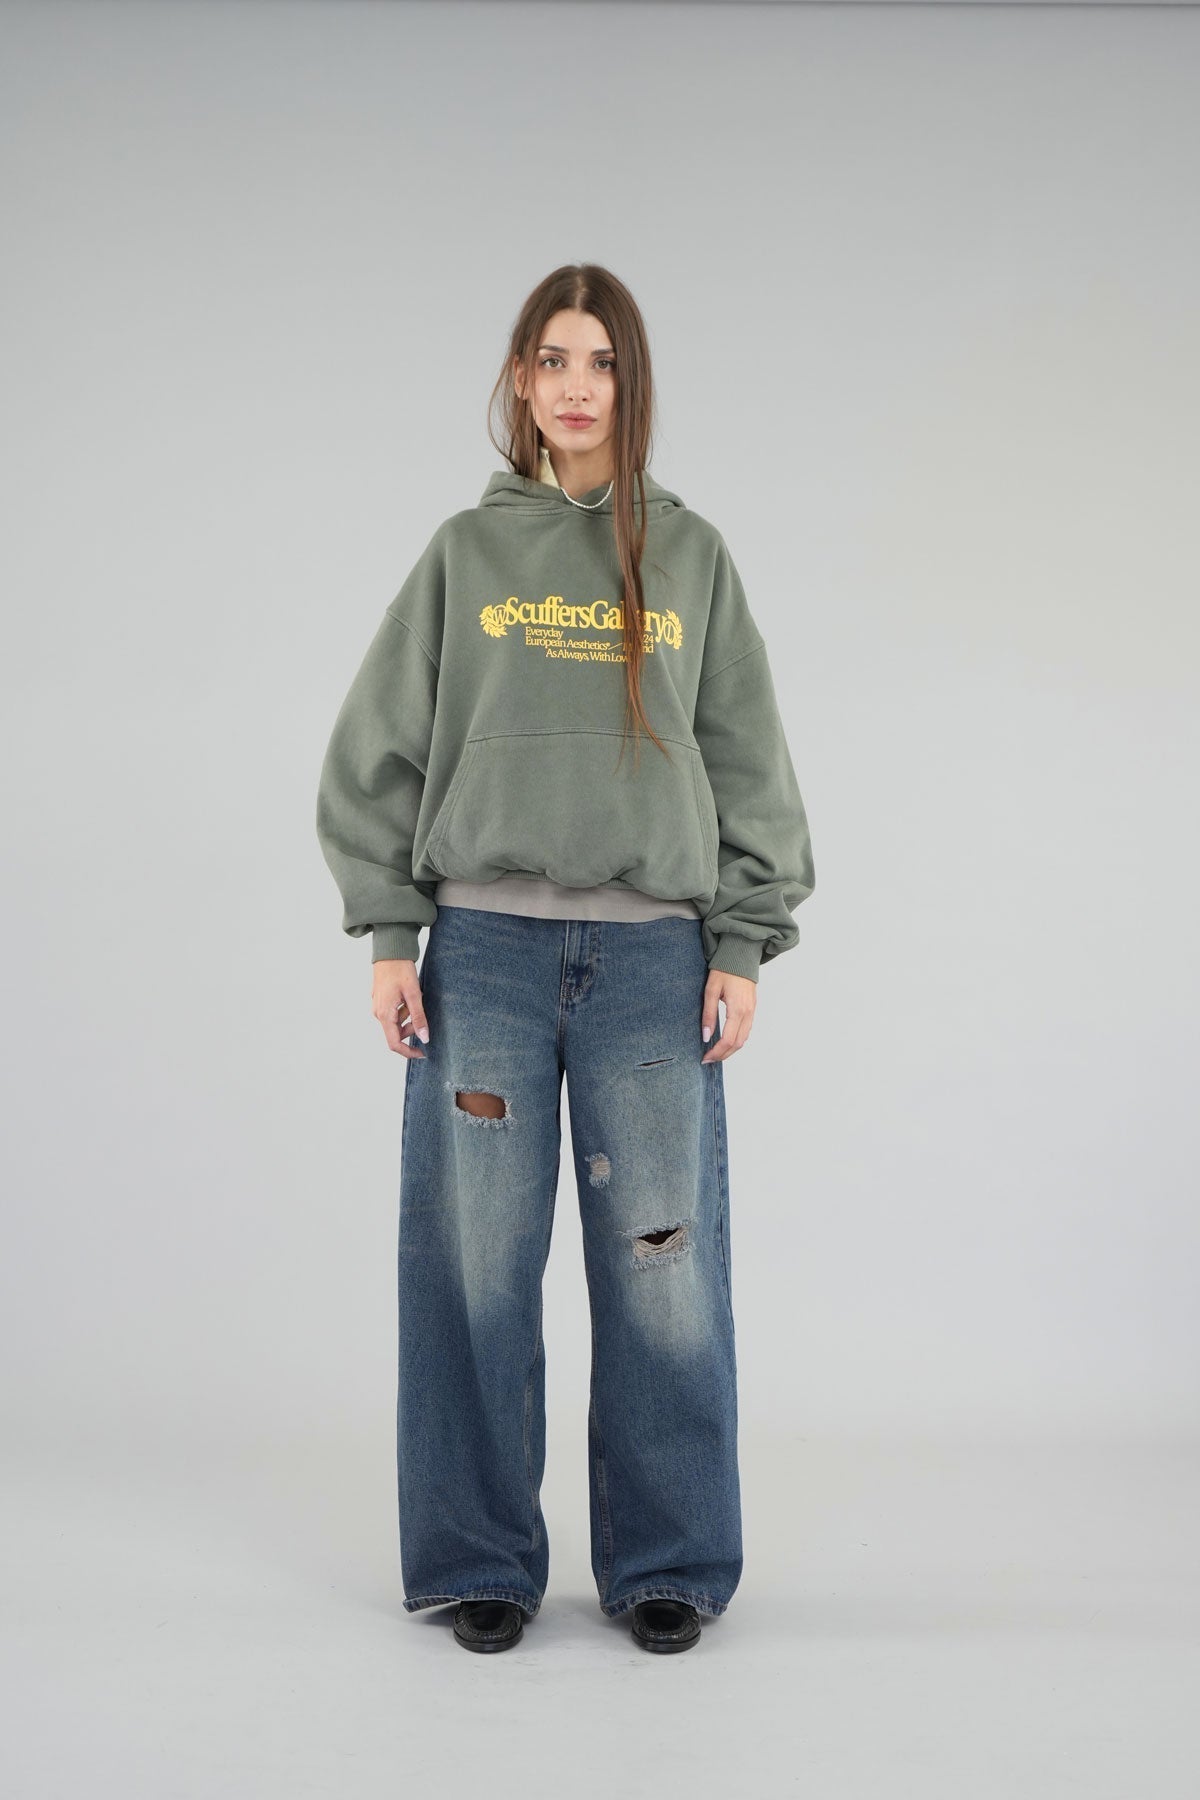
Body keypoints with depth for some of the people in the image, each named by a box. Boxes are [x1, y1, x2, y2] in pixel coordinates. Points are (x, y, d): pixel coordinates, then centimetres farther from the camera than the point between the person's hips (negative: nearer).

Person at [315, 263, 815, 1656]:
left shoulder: (692, 557, 10)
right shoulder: (464, 553, 9)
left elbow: (747, 762, 9)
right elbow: (382, 748, 8)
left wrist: (743, 948, 2)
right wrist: (387, 933, 1)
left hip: (655, 953, 0)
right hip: (483, 949, 0)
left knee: (662, 1264, 0)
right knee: (478, 1264, 2)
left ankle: (666, 1562, 16)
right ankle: (481, 1561, 16)